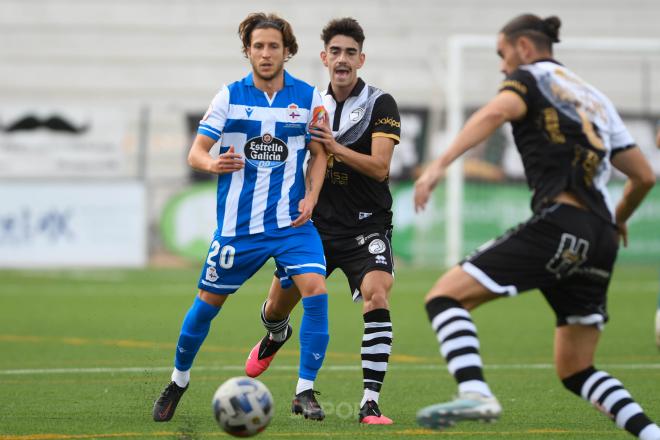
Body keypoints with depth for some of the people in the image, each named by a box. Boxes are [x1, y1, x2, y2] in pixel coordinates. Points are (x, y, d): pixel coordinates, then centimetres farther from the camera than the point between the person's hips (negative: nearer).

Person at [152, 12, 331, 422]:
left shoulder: (308, 97, 0)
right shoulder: (230, 96, -2)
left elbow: (319, 153, 10)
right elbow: (196, 152, -4)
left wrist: (310, 197, -6)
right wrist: (214, 164, -27)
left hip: (291, 220, 0)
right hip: (238, 222, 0)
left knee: (315, 289, -19)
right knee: (209, 300, 8)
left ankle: (305, 390, -9)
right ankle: (178, 380, 31)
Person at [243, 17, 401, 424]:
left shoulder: (381, 104, -9)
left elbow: (380, 167, -20)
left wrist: (335, 146, -29)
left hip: (366, 227, -5)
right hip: (318, 224, 5)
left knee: (377, 299, -28)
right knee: (278, 306, 14)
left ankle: (370, 405, -26)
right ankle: (274, 338, 54)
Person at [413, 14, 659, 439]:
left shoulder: (531, 77, 9)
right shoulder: (596, 98, 28)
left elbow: (496, 112, -15)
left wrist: (440, 164, -26)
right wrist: (618, 220, 47)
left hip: (559, 224, -7)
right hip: (601, 241, 7)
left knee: (446, 296, -8)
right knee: (575, 371, 17)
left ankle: (475, 393, -31)